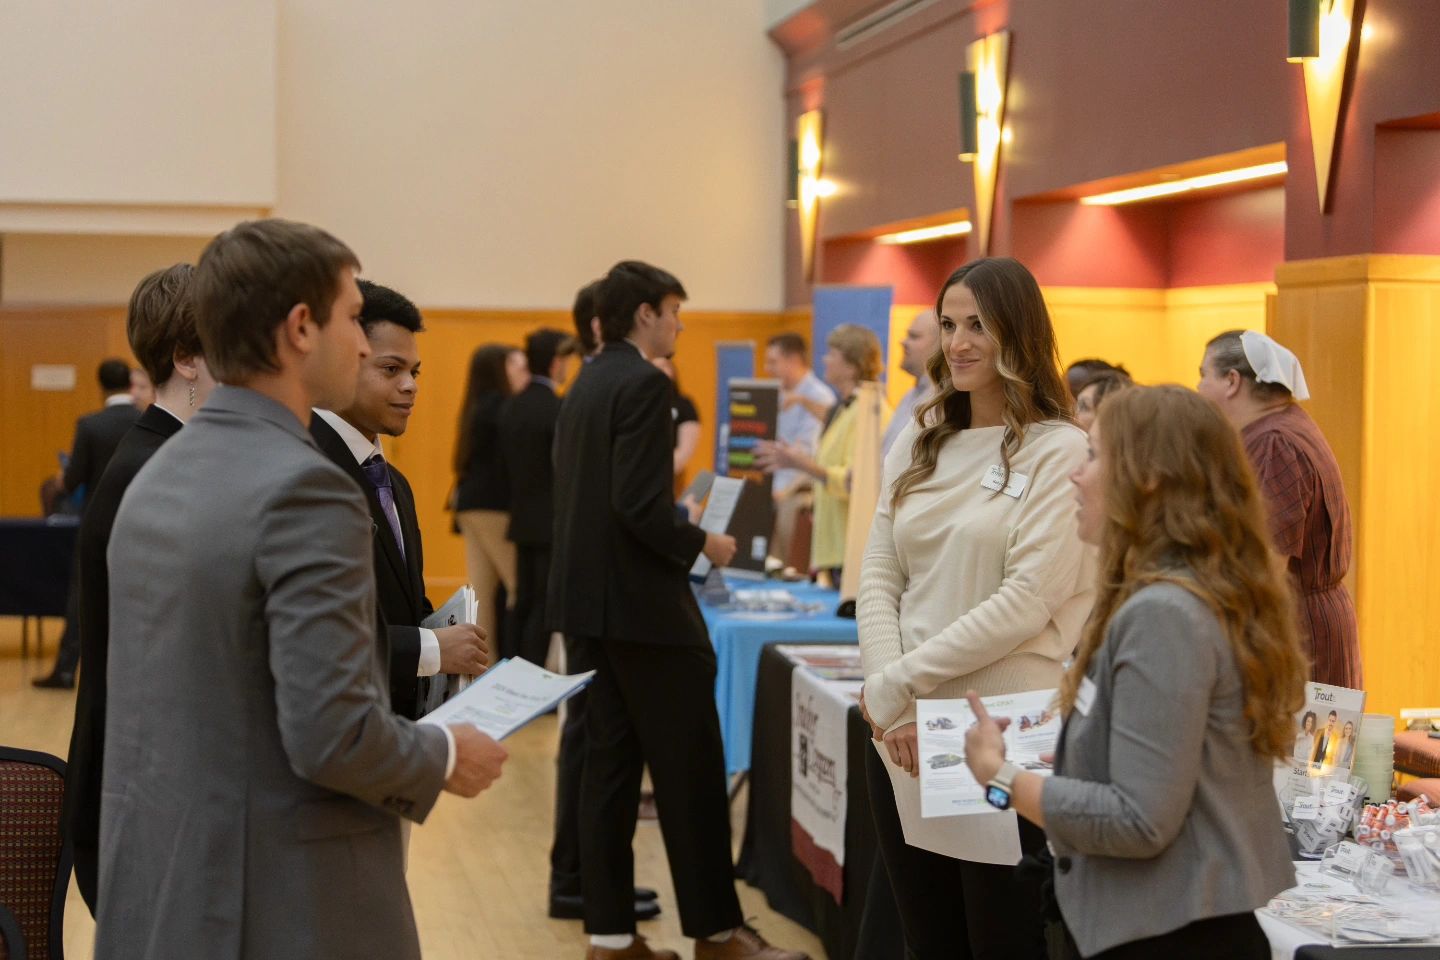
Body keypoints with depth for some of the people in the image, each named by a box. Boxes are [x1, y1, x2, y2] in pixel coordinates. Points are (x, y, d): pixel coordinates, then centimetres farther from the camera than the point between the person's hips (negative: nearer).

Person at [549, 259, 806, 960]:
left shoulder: (585, 385, 12)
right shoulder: (644, 383, -15)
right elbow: (639, 504, -23)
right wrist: (702, 544, -8)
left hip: (589, 597, 9)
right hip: (641, 602, -9)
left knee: (610, 764, 10)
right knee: (690, 769, 0)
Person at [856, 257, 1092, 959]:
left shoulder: (1060, 452, -6)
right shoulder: (918, 444, 12)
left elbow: (1026, 603, -15)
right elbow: (878, 578, 7)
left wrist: (897, 684, -14)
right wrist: (896, 712, -8)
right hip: (906, 740, 5)